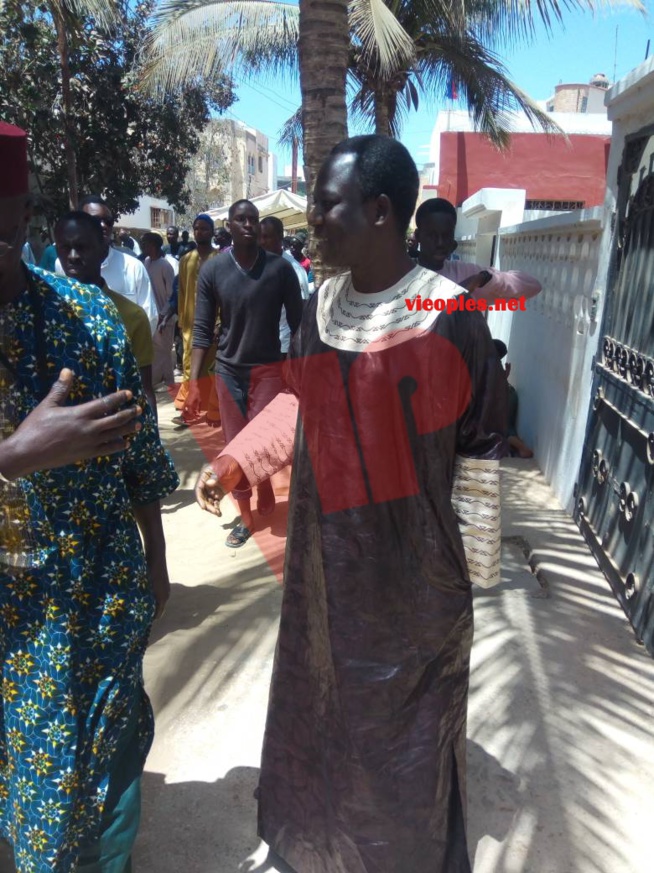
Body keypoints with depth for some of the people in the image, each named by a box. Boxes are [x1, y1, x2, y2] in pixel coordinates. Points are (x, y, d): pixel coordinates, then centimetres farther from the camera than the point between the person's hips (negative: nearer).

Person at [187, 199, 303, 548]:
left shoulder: (280, 268, -6)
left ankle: (265, 487, 24)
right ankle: (245, 516, 24)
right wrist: (194, 381, -6)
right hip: (229, 370, 2)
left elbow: (297, 322, -1)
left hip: (268, 368, -1)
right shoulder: (212, 270, -4)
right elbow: (202, 330, -2)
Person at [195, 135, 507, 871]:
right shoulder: (319, 308, 0)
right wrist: (230, 463, 7)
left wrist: (471, 564, -6)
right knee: (323, 694, 23)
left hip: (412, 562, -5)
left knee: (404, 714, 15)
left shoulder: (450, 318, -16)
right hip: (326, 554, 6)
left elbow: (480, 450, -10)